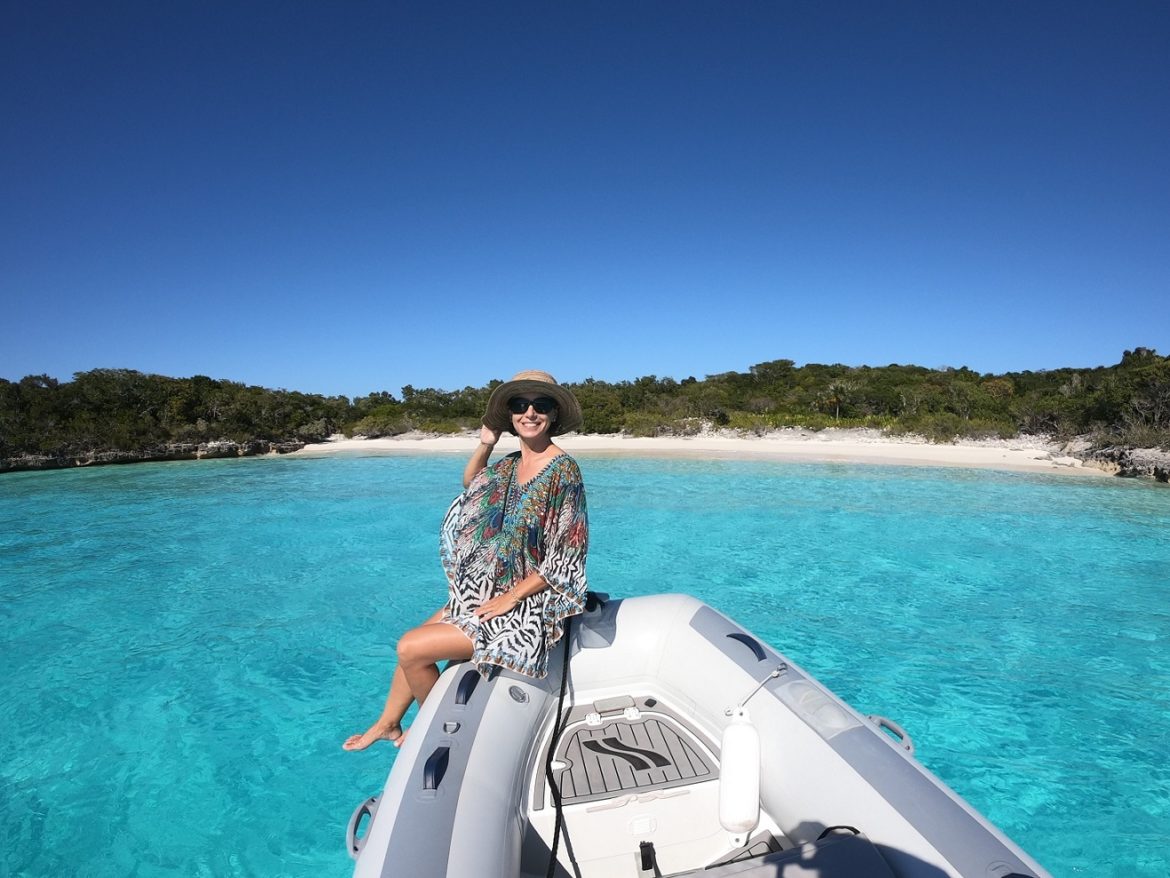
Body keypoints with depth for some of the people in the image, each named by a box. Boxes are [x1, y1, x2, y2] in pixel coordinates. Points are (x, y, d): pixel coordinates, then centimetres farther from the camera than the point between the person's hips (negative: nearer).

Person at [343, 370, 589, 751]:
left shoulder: (563, 471, -19)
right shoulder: (509, 465, 3)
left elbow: (565, 558, -19)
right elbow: (469, 483, 22)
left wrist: (509, 598, -17)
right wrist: (485, 444, 5)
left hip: (526, 606, -8)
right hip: (485, 593, 8)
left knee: (411, 649, -7)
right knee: (412, 642, 10)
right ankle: (388, 723, 35)